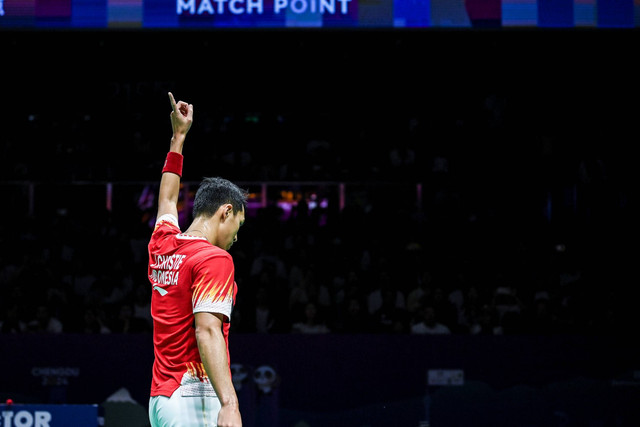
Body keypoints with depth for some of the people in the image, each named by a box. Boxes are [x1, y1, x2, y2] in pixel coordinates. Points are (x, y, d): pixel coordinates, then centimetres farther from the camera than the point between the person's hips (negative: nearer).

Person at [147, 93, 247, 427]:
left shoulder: (162, 246, 16)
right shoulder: (214, 259, -7)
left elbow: (167, 200, 38)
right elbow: (207, 332, -19)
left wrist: (179, 136, 48)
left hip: (160, 397, 9)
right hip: (196, 397, -9)